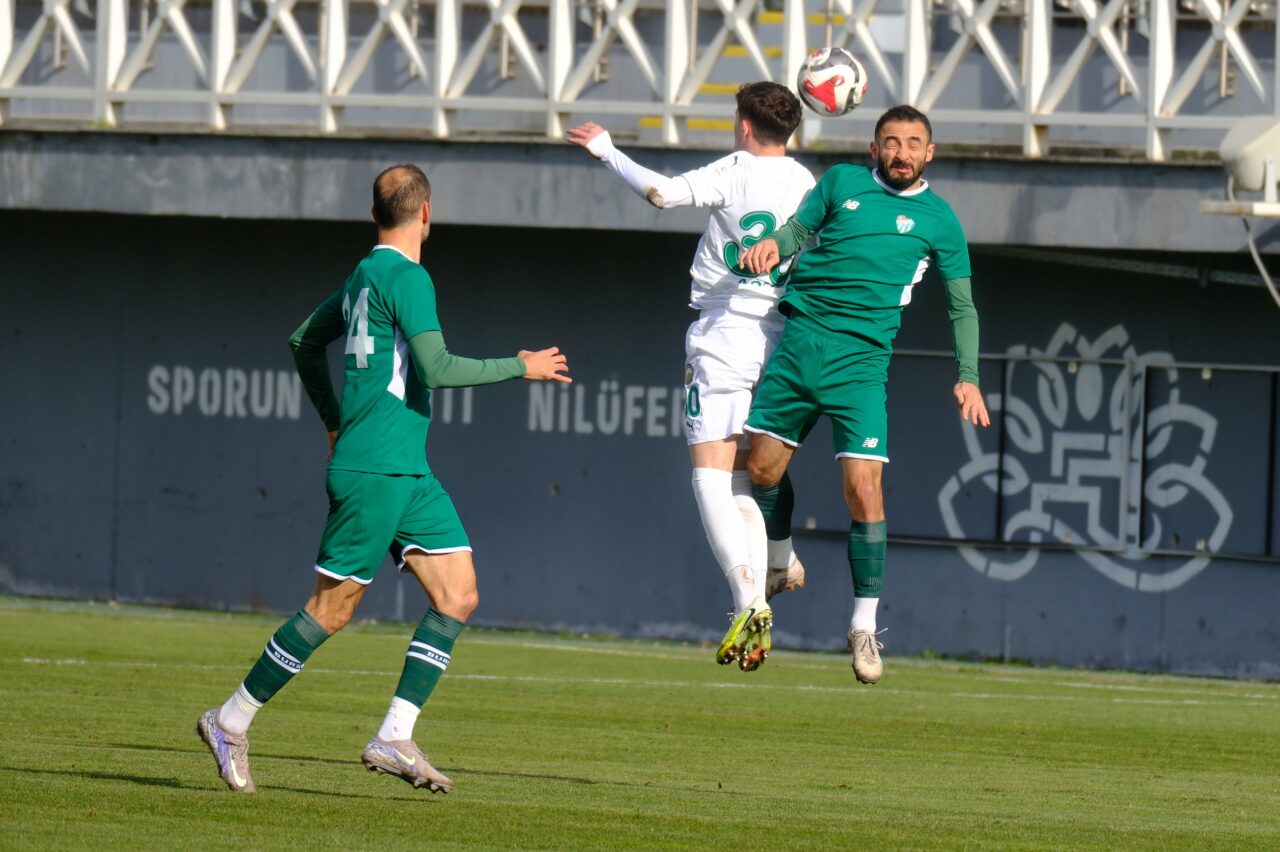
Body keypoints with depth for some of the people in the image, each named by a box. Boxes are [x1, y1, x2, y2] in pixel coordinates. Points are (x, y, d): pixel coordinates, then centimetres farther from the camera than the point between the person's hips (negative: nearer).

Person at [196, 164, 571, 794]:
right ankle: (230, 724, 6)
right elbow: (436, 369, -19)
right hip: (375, 470, -10)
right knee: (333, 607, -4)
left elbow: (304, 343, 28)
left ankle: (394, 739, -2)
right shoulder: (406, 278, -12)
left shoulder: (365, 275, 17)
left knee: (458, 597, 1)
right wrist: (519, 368, -9)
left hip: (408, 472, 10)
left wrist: (336, 421, 37)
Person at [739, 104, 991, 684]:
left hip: (861, 358, -3)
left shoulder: (938, 219, 7)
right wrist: (775, 244, -5)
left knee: (863, 486, -14)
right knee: (763, 466, 8)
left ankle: (864, 625, -4)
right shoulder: (841, 182, 12)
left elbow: (961, 306, 12)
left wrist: (968, 377, 2)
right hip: (798, 341, 3)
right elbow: (801, 227, 19)